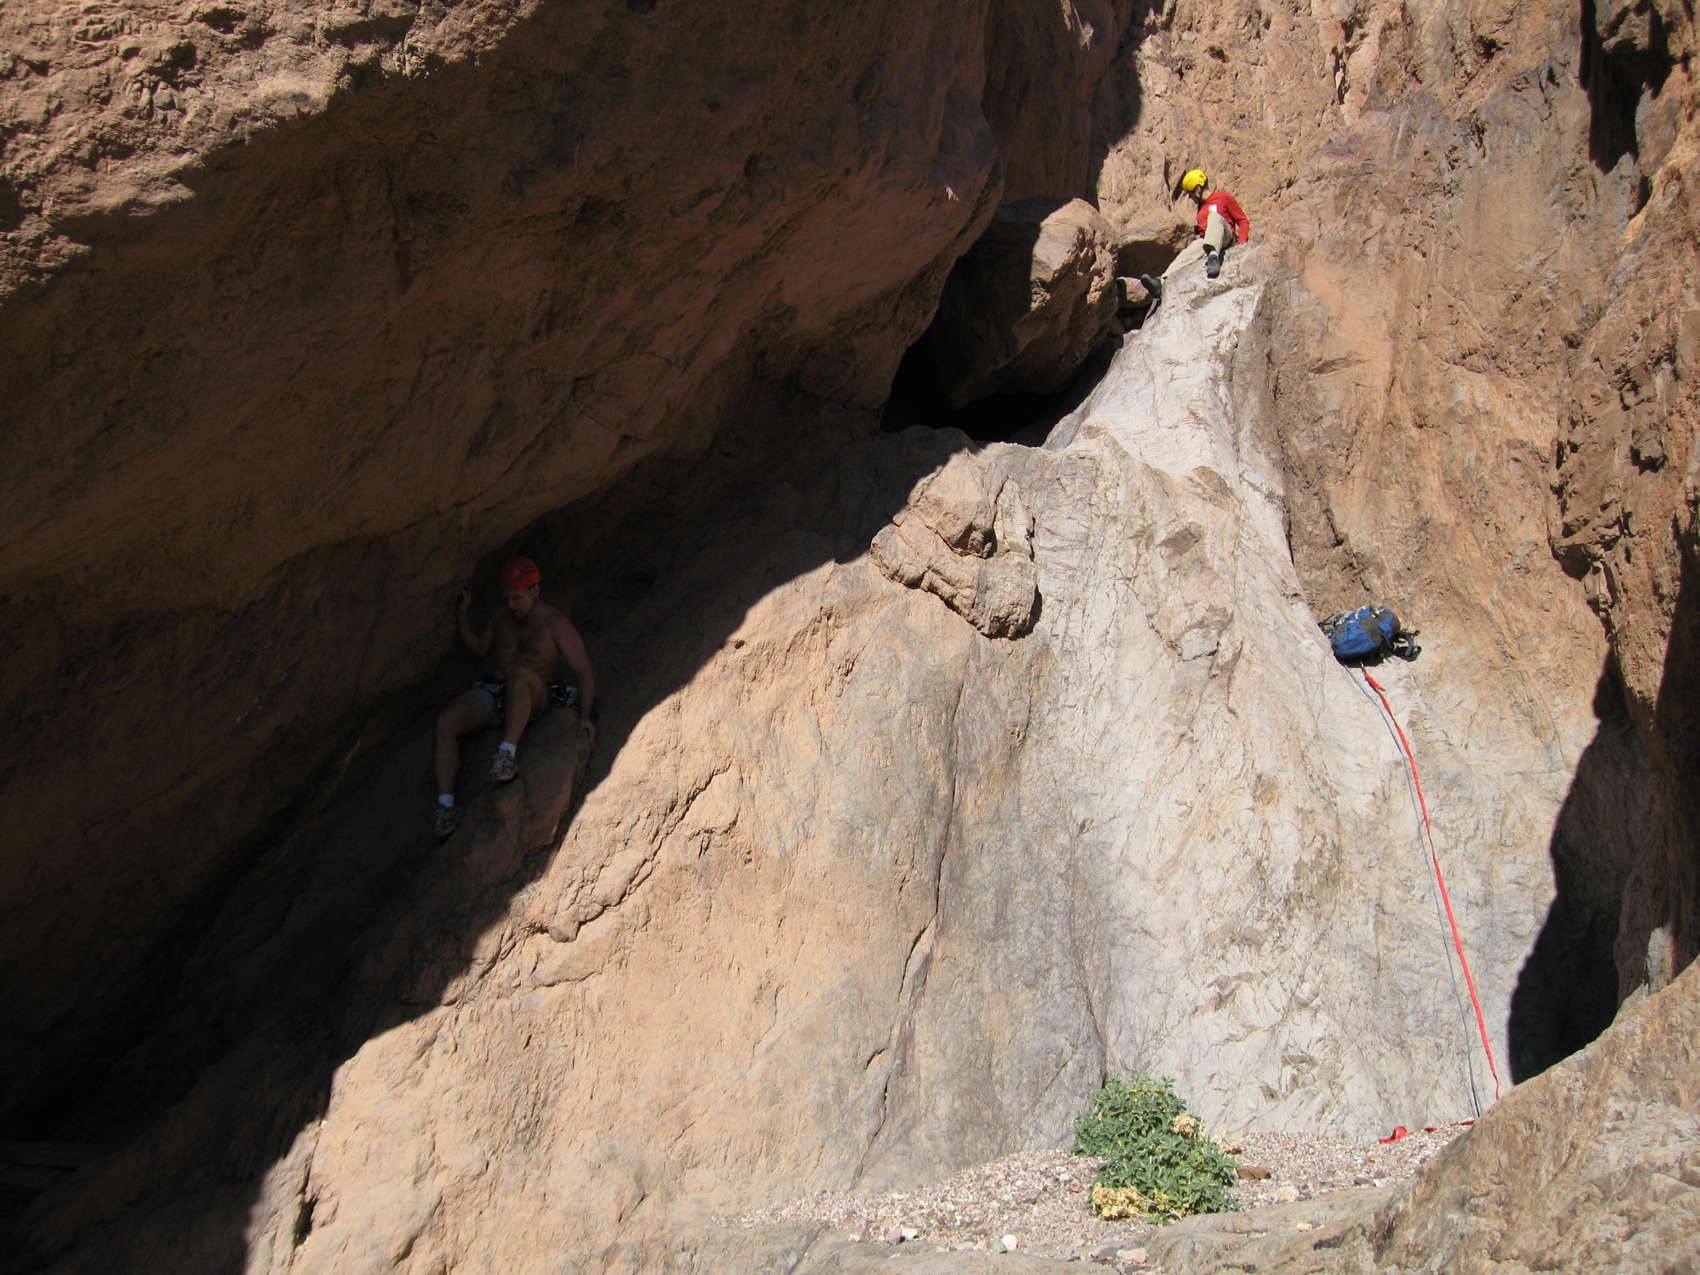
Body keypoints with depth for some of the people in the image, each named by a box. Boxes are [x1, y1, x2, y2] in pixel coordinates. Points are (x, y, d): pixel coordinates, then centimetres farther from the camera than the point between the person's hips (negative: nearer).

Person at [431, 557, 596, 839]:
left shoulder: (556, 624, 3)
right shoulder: (502, 618, 21)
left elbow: (583, 671, -2)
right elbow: (480, 647, 35)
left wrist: (584, 717, -13)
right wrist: (464, 614, 20)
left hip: (529, 698, -5)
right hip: (488, 694, 5)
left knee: (519, 673, -41)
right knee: (445, 721, -26)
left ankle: (508, 754, -46)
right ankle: (445, 803, -31)